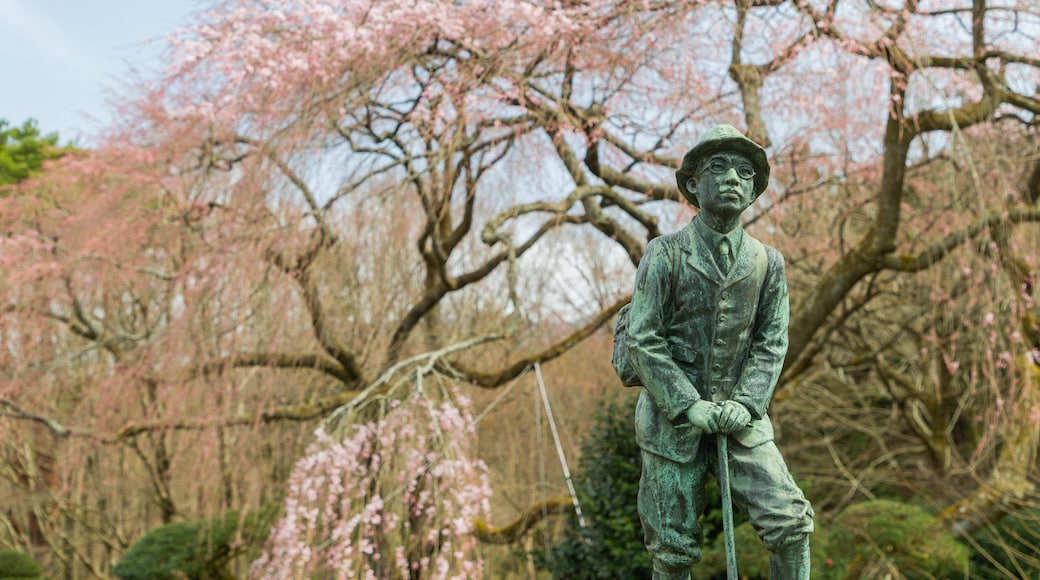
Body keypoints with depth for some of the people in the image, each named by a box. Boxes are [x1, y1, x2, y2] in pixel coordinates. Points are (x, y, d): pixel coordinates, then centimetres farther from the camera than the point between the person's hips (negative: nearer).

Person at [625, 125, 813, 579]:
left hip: (740, 418, 3)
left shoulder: (768, 262, 5)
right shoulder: (665, 254, -6)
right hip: (672, 419, -3)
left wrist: (746, 404, -13)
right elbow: (643, 342, -10)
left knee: (791, 521, -10)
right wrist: (691, 407, -17)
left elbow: (772, 342, 3)